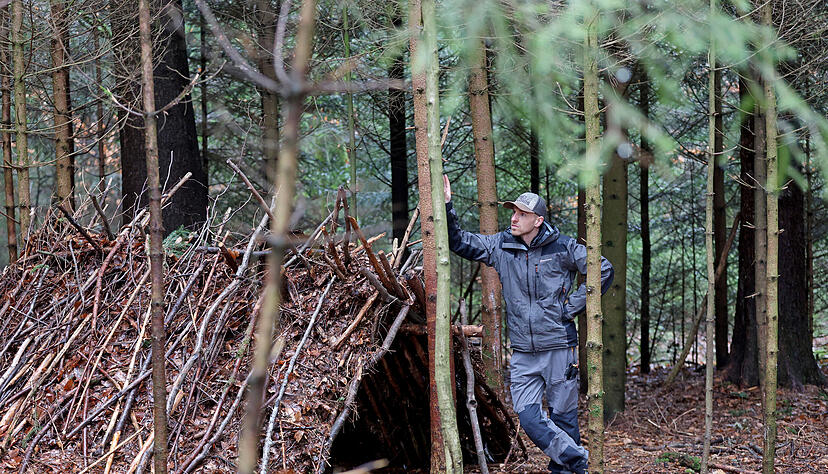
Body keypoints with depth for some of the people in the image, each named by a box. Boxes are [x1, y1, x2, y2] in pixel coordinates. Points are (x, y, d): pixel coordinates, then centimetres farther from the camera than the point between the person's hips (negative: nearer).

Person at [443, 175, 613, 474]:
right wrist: (446, 206, -3)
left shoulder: (563, 248, -5)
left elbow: (604, 271, 3)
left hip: (559, 347, -3)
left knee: (563, 416, 3)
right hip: (523, 353, 3)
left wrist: (573, 305, -1)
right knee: (529, 418, -4)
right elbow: (458, 242, 10)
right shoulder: (501, 246, 4)